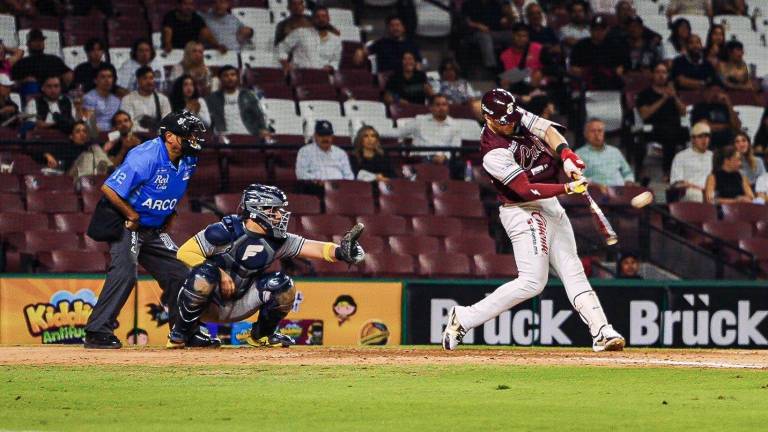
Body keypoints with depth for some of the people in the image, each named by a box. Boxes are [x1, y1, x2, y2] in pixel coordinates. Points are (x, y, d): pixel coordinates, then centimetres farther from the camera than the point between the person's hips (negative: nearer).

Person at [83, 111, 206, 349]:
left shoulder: (188, 160, -1)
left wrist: (170, 213, 11)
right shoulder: (146, 157, -27)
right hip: (126, 225, -8)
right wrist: (132, 216, -19)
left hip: (155, 230, 8)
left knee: (178, 273, 8)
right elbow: (108, 189, -28)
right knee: (125, 272, -24)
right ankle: (97, 332, -24)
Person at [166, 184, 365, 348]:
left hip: (238, 306, 5)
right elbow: (185, 252, -20)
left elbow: (312, 247, -15)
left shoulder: (277, 241, -4)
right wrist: (219, 274, -26)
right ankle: (180, 335, -18)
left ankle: (261, 335, 12)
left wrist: (340, 252, -35)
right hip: (208, 304, -5)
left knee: (283, 286, -12)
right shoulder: (226, 231, -20)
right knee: (205, 274, -37)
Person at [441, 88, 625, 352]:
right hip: (524, 212, -9)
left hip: (549, 206, 9)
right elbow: (526, 189, -28)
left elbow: (547, 131, -1)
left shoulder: (517, 116, -1)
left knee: (572, 269, 4)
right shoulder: (494, 153, -25)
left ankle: (601, 333, 2)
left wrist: (565, 153, -20)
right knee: (532, 282, -14)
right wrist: (568, 189, -34)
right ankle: (464, 318, -6)